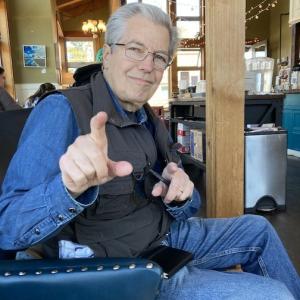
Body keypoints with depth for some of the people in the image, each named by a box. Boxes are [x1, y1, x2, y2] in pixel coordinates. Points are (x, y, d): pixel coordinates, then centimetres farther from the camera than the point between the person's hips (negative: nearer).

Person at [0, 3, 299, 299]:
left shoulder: (148, 120, 4)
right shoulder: (61, 111, -20)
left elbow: (179, 209, 7)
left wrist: (180, 194, -17)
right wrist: (70, 187, -46)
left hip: (166, 235, 8)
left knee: (258, 229, 17)